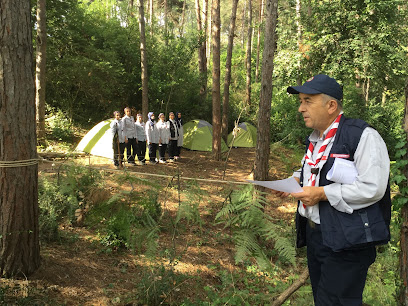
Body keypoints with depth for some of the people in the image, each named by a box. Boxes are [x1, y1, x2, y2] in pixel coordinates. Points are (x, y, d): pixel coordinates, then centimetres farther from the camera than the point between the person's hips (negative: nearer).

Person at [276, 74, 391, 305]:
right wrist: (295, 181, 7)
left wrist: (321, 194, -21)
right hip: (314, 233, 9)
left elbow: (372, 188, -24)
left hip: (346, 243, -8)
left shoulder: (363, 136, -17)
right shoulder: (315, 139, 11)